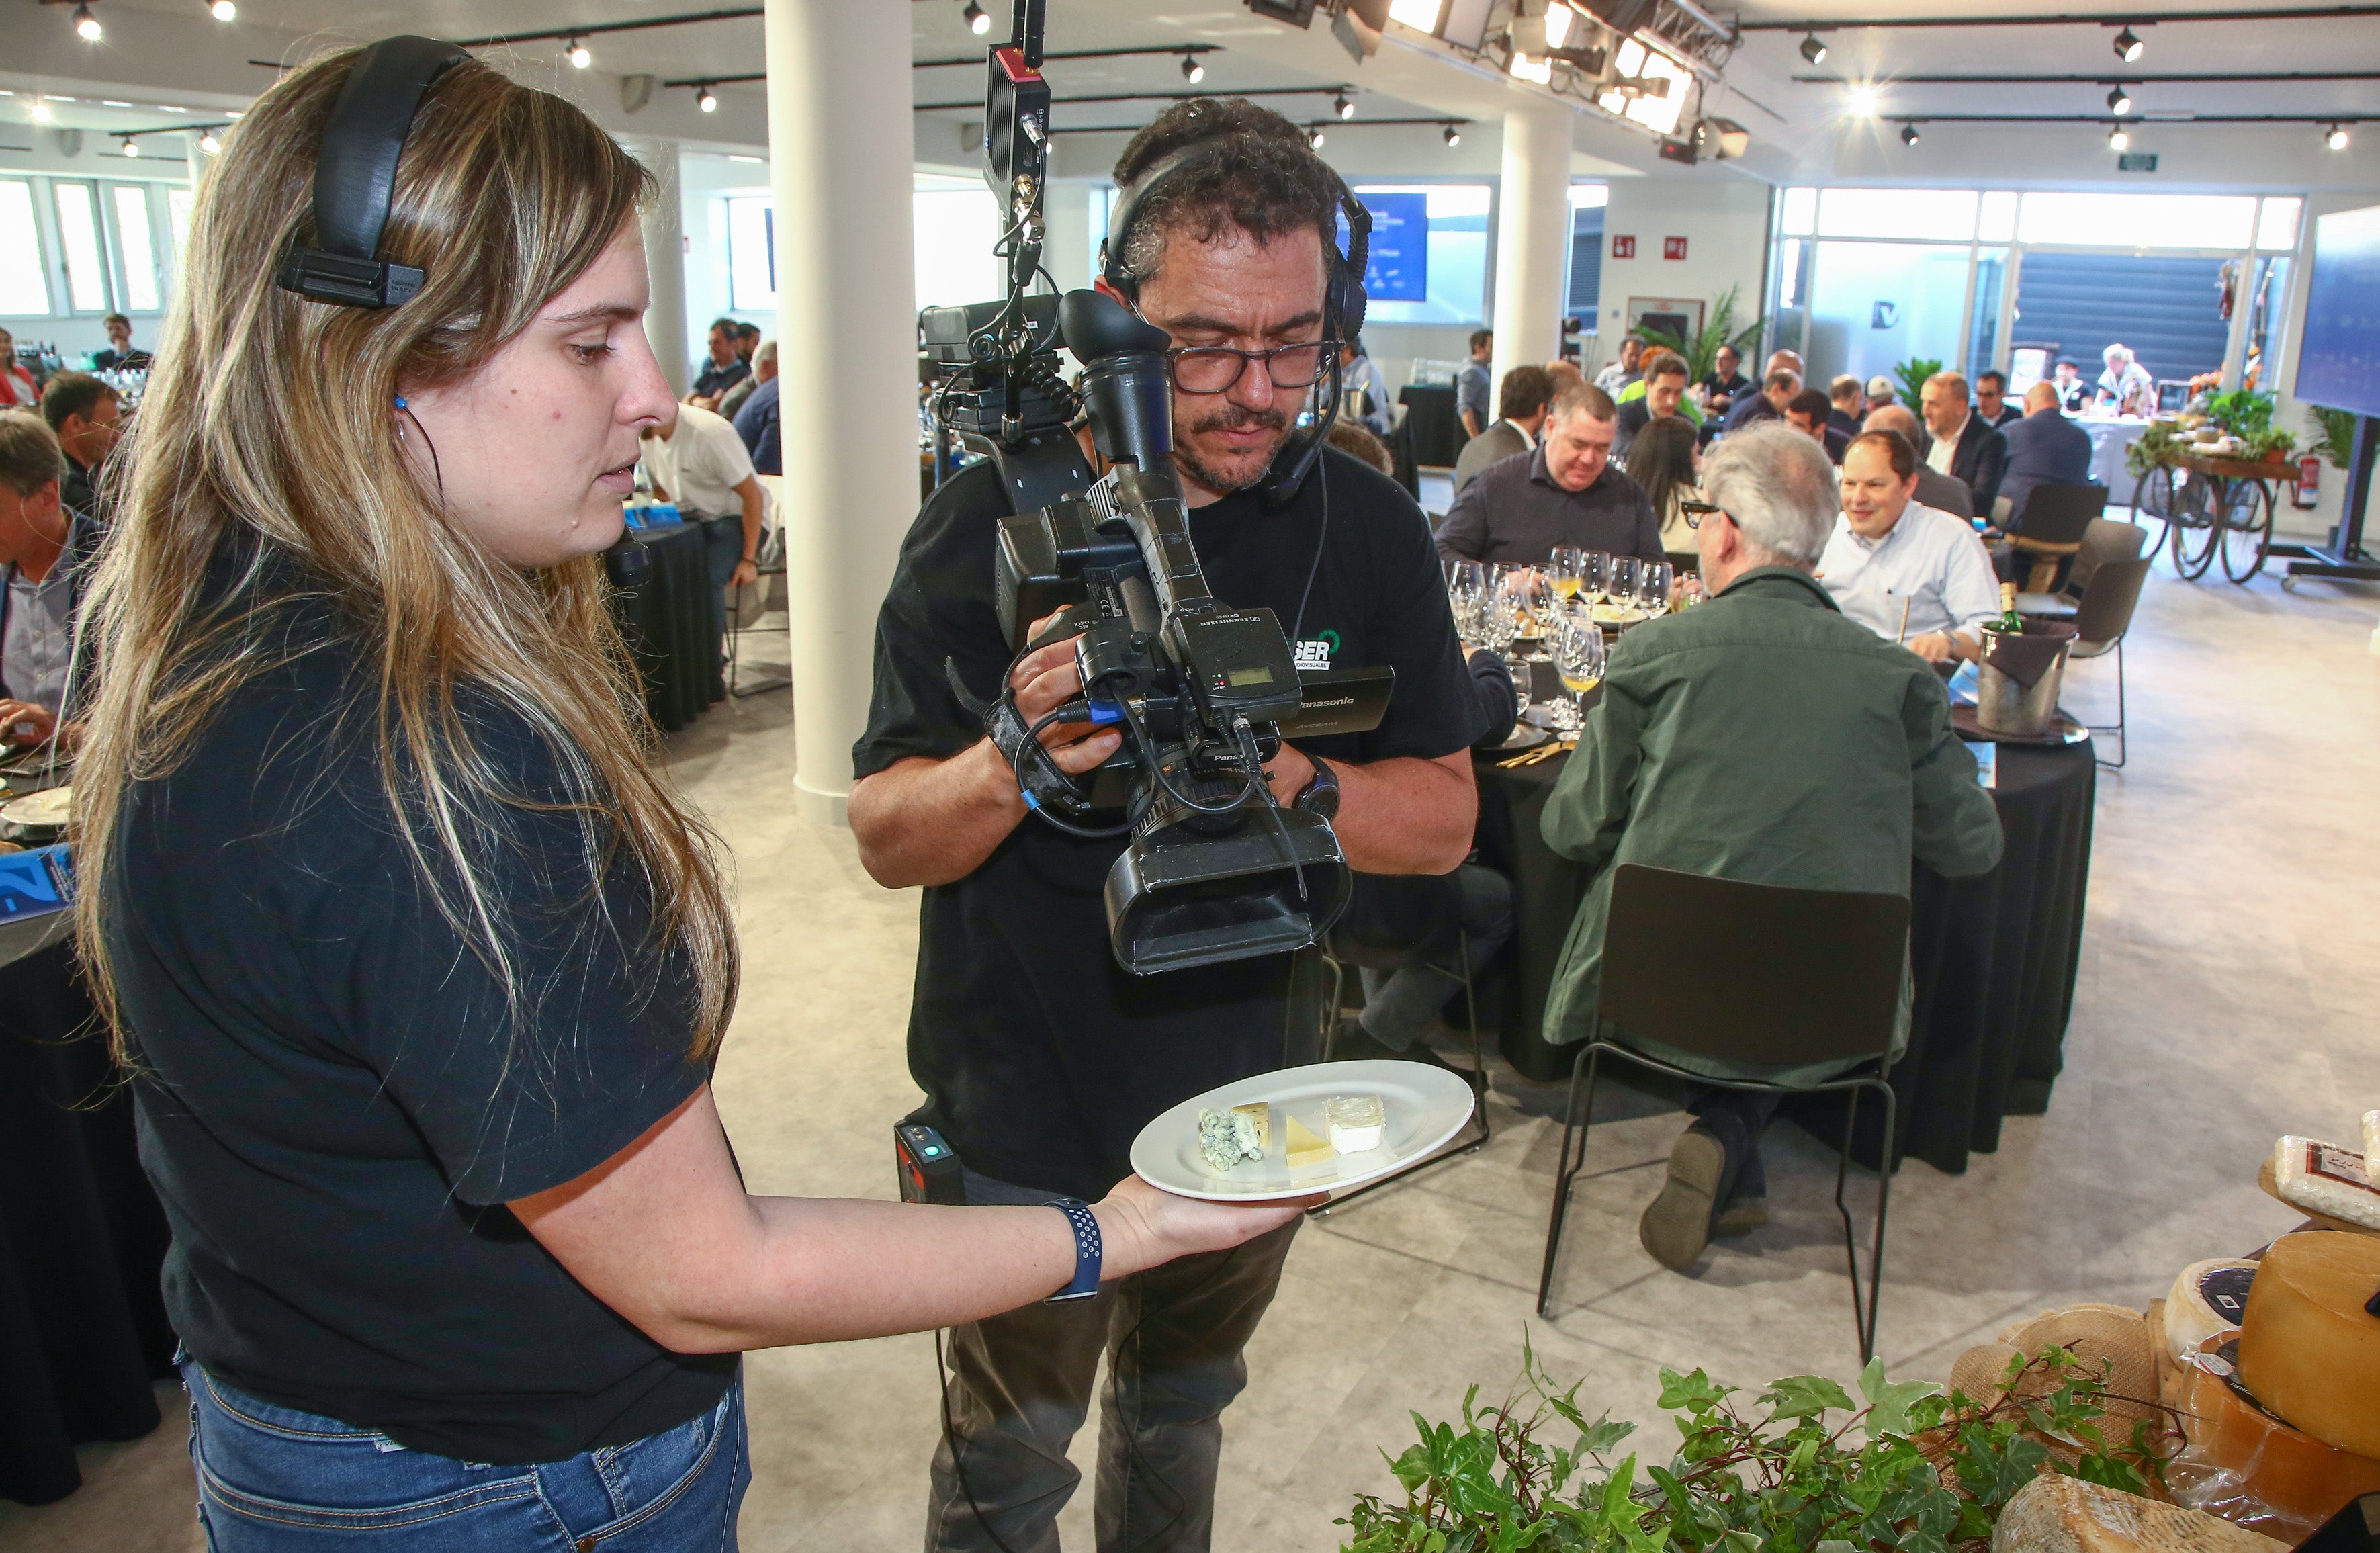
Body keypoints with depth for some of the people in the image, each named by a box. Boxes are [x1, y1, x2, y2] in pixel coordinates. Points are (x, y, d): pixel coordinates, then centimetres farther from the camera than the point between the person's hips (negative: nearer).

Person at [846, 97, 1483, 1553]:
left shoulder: (1369, 527, -7)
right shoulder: (992, 520, -15)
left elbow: (1444, 819, -4)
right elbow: (886, 837, -13)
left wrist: (1293, 781, -25)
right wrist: (1017, 762, -35)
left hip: (1255, 1098, 3)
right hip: (1027, 1118, -3)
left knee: (1182, 1419, 27)